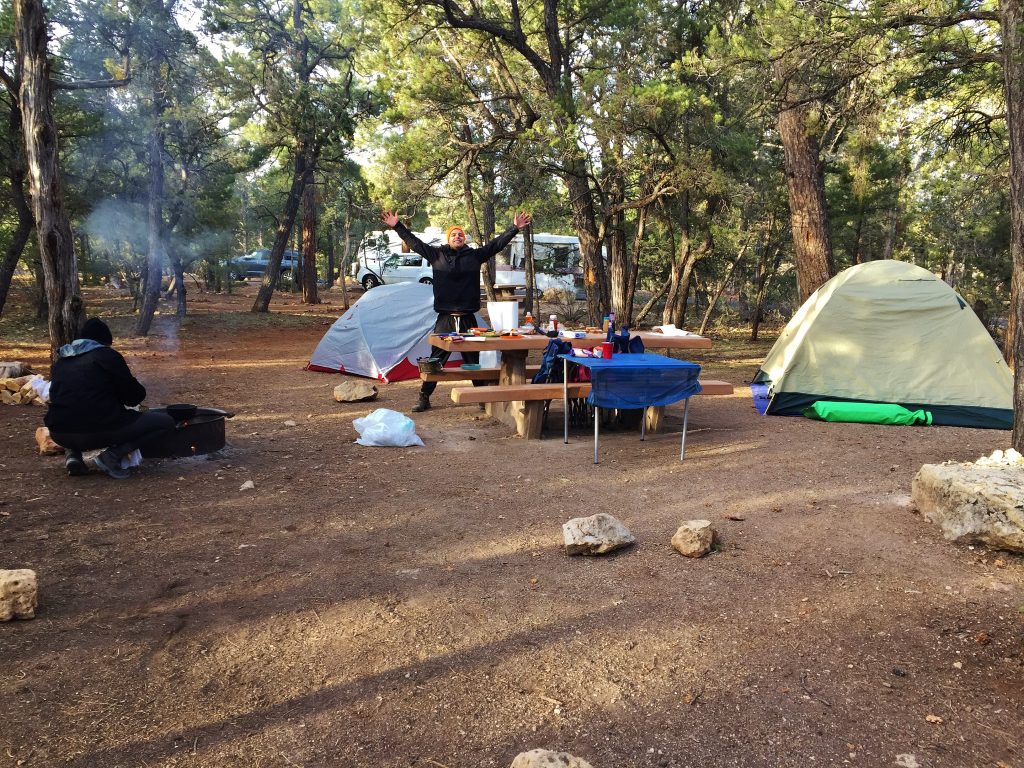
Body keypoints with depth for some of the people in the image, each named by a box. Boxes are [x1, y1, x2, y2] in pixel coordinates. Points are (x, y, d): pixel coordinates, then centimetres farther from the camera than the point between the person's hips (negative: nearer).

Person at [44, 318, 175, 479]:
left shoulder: (61, 360, 18)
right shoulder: (107, 356, 0)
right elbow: (135, 396, 0)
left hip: (60, 435, 7)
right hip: (99, 432, -6)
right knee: (165, 422, 4)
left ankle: (72, 453, 13)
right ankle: (113, 455, -9)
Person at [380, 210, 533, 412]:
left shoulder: (475, 255, 7)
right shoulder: (437, 255, 7)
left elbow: (497, 243, 6)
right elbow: (414, 243, 10)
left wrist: (515, 228, 1)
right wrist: (397, 227, 8)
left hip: (468, 319, 0)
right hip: (444, 319, 0)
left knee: (473, 361, 10)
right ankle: (424, 398, 12)